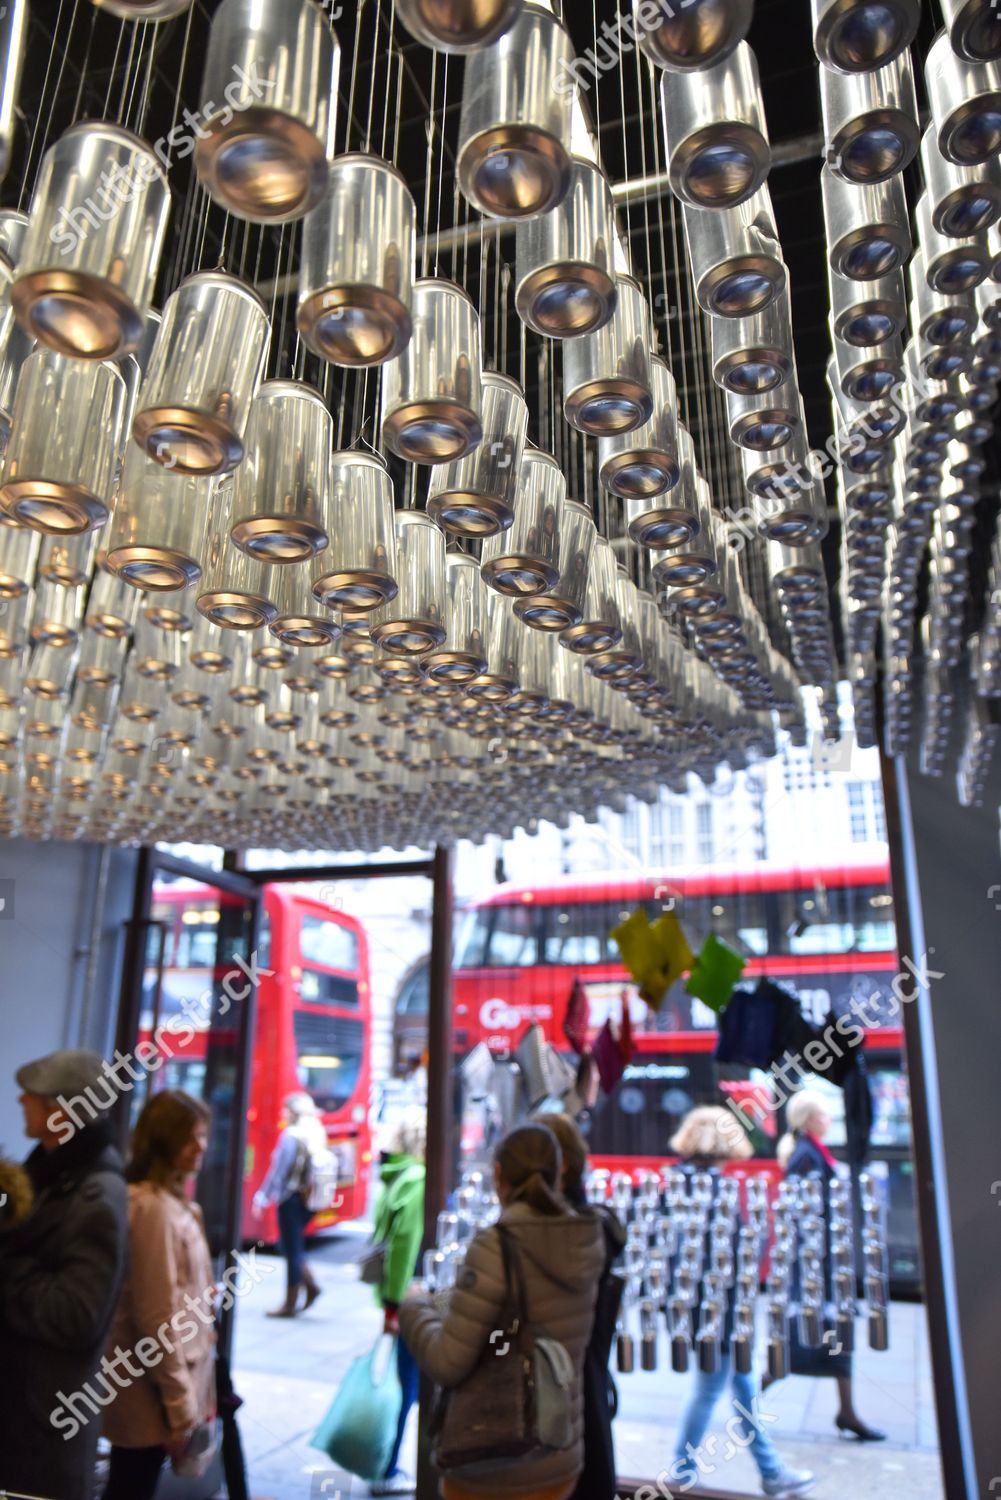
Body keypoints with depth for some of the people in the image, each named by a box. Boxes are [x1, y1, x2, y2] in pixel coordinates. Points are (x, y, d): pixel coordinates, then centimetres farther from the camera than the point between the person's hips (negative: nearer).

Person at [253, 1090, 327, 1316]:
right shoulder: (317, 1135, 6)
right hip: (309, 1201, 7)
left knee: (292, 1251, 4)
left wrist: (262, 1197, -8)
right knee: (294, 1247, 22)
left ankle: (290, 1304, 14)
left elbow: (278, 1171, -16)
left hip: (291, 1199, -7)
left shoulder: (291, 1137, -16)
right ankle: (311, 1285, 16)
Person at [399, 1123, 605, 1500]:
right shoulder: (587, 1243, -4)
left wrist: (416, 1308, -3)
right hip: (558, 1463, 6)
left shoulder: (496, 1246, -22)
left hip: (490, 1469, -5)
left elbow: (448, 1363, -20)